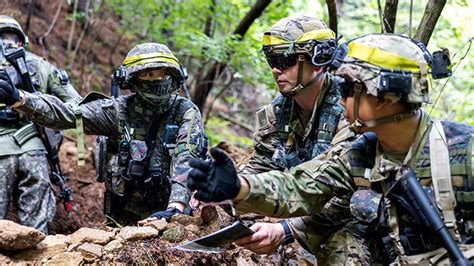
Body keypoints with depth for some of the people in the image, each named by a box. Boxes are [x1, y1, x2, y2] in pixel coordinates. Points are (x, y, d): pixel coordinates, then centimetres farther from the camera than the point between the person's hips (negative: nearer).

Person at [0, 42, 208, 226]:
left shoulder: (186, 113, -4)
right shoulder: (119, 110, -1)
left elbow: (187, 160, -18)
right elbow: (66, 114, -10)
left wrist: (175, 208, -33)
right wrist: (18, 98, -25)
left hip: (170, 213, -1)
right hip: (126, 215, 1)